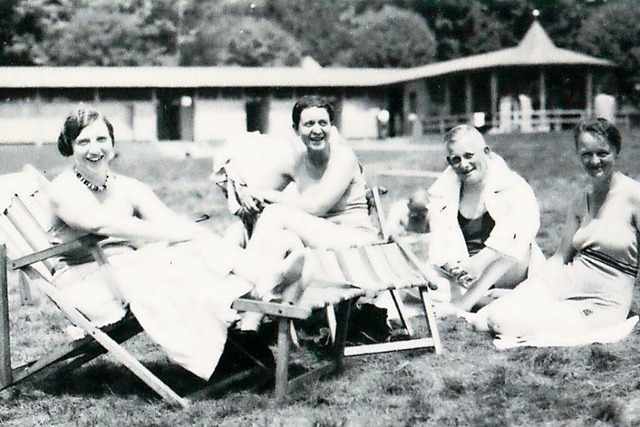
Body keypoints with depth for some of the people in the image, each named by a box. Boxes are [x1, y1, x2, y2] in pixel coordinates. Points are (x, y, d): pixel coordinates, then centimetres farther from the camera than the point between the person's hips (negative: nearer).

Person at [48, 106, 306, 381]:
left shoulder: (127, 188, 11)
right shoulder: (63, 189, -7)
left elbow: (170, 222, -2)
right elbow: (106, 225, -24)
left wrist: (210, 241, -24)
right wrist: (188, 233, -29)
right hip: (85, 282, -5)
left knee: (194, 248, -21)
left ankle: (267, 275, -42)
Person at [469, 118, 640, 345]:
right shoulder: (581, 200, 11)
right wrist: (529, 289, 2)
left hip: (602, 306, -5)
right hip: (566, 283, 5)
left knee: (501, 323, -23)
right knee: (483, 321, -16)